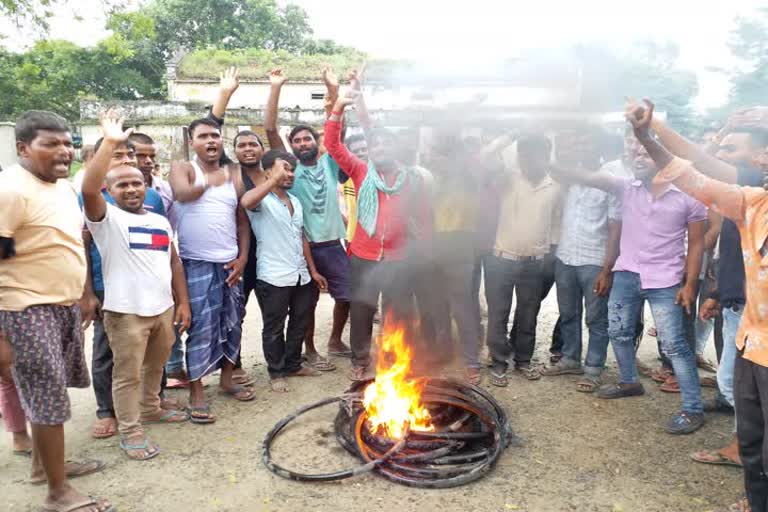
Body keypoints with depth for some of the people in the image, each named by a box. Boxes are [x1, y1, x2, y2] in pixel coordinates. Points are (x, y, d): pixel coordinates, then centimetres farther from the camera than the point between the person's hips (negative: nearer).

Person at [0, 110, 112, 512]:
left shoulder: (64, 186, 9)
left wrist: (83, 298, 24)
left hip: (65, 306, 8)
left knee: (46, 392, 20)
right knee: (50, 399, 1)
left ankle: (43, 464, 39)